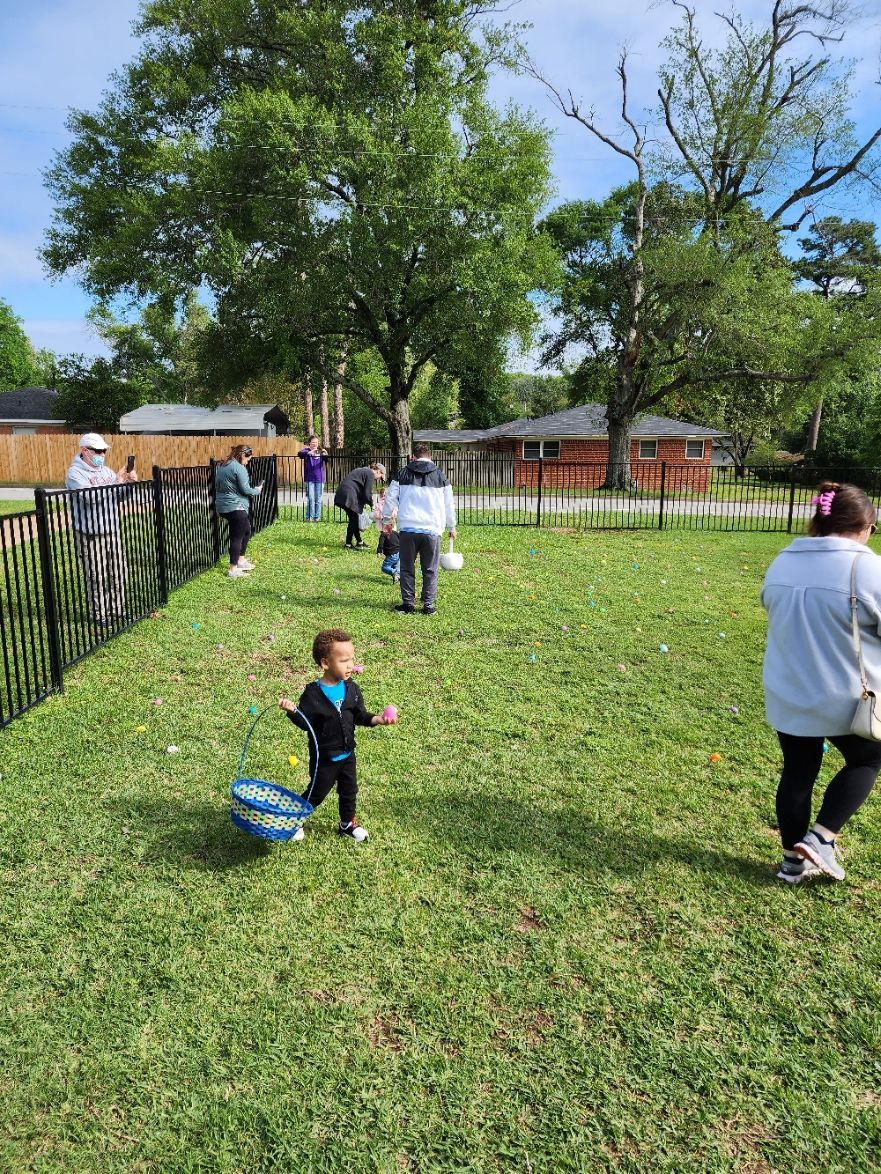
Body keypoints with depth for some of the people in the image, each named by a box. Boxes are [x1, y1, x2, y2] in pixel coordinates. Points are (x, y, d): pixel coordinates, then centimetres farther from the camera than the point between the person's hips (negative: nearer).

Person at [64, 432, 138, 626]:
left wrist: (130, 482, -6)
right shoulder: (75, 473, -9)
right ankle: (98, 615, 11)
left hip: (112, 531, 7)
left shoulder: (106, 471, 12)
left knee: (118, 573, 11)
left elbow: (120, 496, 15)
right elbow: (90, 496, -23)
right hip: (90, 535, -6)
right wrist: (116, 482, -22)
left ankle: (116, 609, 26)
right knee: (96, 577, -1)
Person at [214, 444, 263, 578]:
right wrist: (257, 490, 3)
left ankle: (241, 560, 31)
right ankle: (233, 570, 0)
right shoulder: (239, 468, -14)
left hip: (222, 506, 10)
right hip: (235, 507, -10)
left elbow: (218, 486, 21)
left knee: (246, 530, 23)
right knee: (237, 536, -2)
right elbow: (245, 489, -16)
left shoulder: (222, 466, 13)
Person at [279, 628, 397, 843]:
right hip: (324, 758, -5)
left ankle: (348, 823, 44)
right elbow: (305, 723, -16)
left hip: (347, 754, 5)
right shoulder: (313, 694, -22)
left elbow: (359, 716, -1)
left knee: (349, 791, 21)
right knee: (317, 793, 12)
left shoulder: (351, 689, -7)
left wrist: (377, 719, -17)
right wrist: (292, 711, -33)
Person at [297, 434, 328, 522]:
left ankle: (317, 517, 13)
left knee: (318, 499, 6)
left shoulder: (320, 451, 7)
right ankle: (309, 517, 3)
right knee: (310, 499, -4)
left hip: (319, 479, 2)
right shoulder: (307, 450, -1)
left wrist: (325, 455, -27)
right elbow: (300, 453, -21)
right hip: (309, 479, -2)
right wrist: (309, 453, -40)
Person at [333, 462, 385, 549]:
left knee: (354, 519, 17)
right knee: (353, 520, -2)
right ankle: (349, 543, 3)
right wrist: (372, 505, 6)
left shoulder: (364, 470, 24)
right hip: (348, 496, -10)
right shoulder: (370, 474, -6)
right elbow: (367, 494, -10)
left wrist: (364, 502, 17)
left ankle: (359, 541, 26)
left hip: (342, 494, 10)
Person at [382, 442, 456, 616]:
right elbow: (449, 505, 14)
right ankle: (429, 604, 7)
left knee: (407, 568, 10)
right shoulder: (440, 477, 9)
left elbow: (390, 499, 11)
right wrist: (451, 527, 26)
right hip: (432, 530, 0)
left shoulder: (402, 474, 8)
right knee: (430, 570, 7)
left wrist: (386, 520, 25)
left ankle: (408, 603, 10)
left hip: (407, 529, 0)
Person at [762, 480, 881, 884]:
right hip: (845, 700, -5)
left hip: (786, 696, 5)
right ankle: (820, 837, 13)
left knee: (797, 773, 17)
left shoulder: (781, 563, 1)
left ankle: (794, 860, 28)